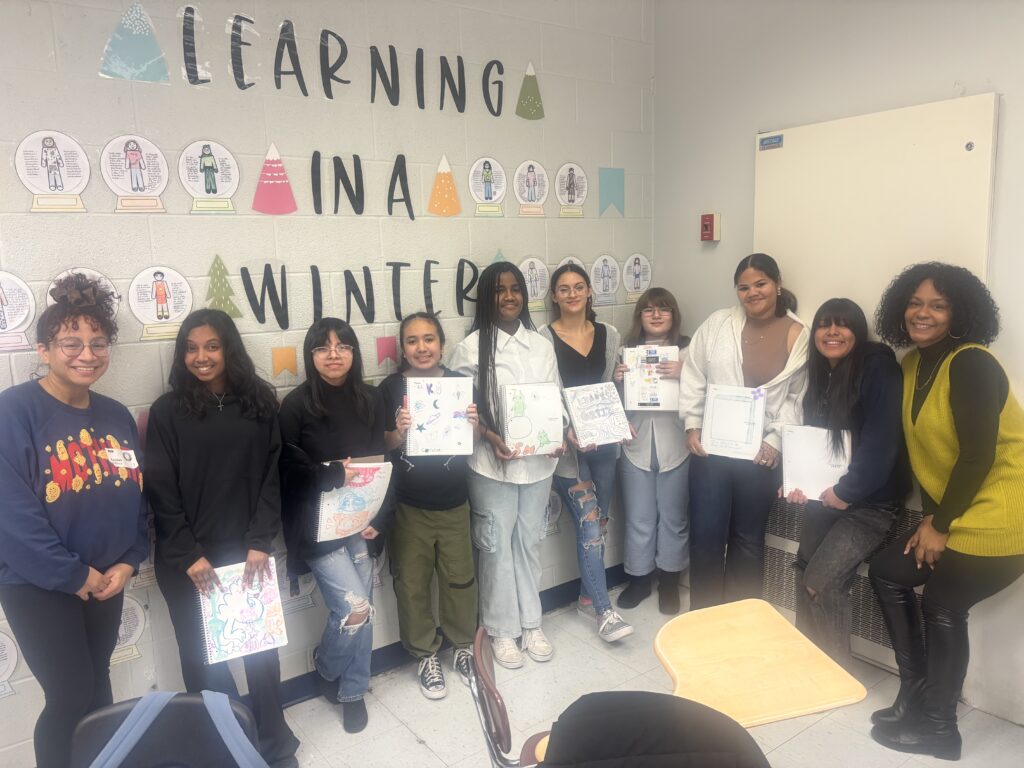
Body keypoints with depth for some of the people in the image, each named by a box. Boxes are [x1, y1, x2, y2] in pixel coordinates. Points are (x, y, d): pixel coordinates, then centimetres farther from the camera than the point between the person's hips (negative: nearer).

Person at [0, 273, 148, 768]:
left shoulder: (117, 417, 3)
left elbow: (136, 495, 8)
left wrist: (127, 563, -4)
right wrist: (75, 575, -17)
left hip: (105, 582, 6)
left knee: (96, 684, 19)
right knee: (70, 696, 0)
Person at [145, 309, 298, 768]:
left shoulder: (259, 402, 0)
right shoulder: (167, 411, -4)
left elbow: (271, 476, -1)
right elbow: (160, 491, -6)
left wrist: (260, 543, -8)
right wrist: (189, 556, -10)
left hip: (248, 551, 2)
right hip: (187, 561, -1)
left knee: (261, 645, 11)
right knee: (203, 656, 8)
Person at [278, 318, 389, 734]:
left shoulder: (371, 400, 3)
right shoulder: (297, 404, -7)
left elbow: (381, 464, 3)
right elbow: (288, 470, -7)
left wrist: (378, 518, -5)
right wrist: (337, 474, -18)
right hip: (317, 525, -4)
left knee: (362, 612, 9)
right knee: (354, 608, -10)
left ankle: (352, 691, 32)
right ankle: (325, 667, 23)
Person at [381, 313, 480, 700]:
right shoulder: (391, 387, -6)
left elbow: (472, 443, 5)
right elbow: (384, 448, -3)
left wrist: (474, 426, -17)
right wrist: (400, 431, -23)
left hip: (453, 501, 1)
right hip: (409, 504, -1)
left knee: (460, 578, 11)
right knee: (412, 583, 8)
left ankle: (463, 646, 34)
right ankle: (426, 655, 29)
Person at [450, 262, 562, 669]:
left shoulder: (542, 345, 6)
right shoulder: (471, 347, -6)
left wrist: (559, 434, -7)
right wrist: (490, 437, -19)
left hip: (537, 461, 4)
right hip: (492, 463, -3)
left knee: (529, 543, 16)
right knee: (496, 546, 8)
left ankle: (531, 624, 32)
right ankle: (502, 630, 25)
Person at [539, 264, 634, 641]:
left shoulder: (608, 335, 7)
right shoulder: (544, 337, -8)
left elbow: (611, 388, 12)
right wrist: (568, 431, -22)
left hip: (603, 440, 5)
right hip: (567, 444, -5)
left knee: (598, 522, 13)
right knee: (589, 524, -5)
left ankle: (588, 596, 30)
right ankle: (604, 609, 7)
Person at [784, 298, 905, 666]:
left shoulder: (879, 368, -15)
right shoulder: (821, 374, 8)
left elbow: (882, 441, -21)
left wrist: (847, 492, -18)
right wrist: (798, 481, -1)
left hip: (869, 502, -7)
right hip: (824, 496, 7)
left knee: (821, 583, -12)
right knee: (803, 575, 7)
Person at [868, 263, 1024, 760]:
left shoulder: (971, 365, -20)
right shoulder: (914, 364, 6)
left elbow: (978, 457, -22)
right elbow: (923, 448, 8)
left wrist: (940, 526, -14)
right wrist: (929, 517, 2)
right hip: (954, 512, 9)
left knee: (942, 607, 4)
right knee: (888, 572, 12)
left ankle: (936, 729, 25)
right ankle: (917, 694, 26)